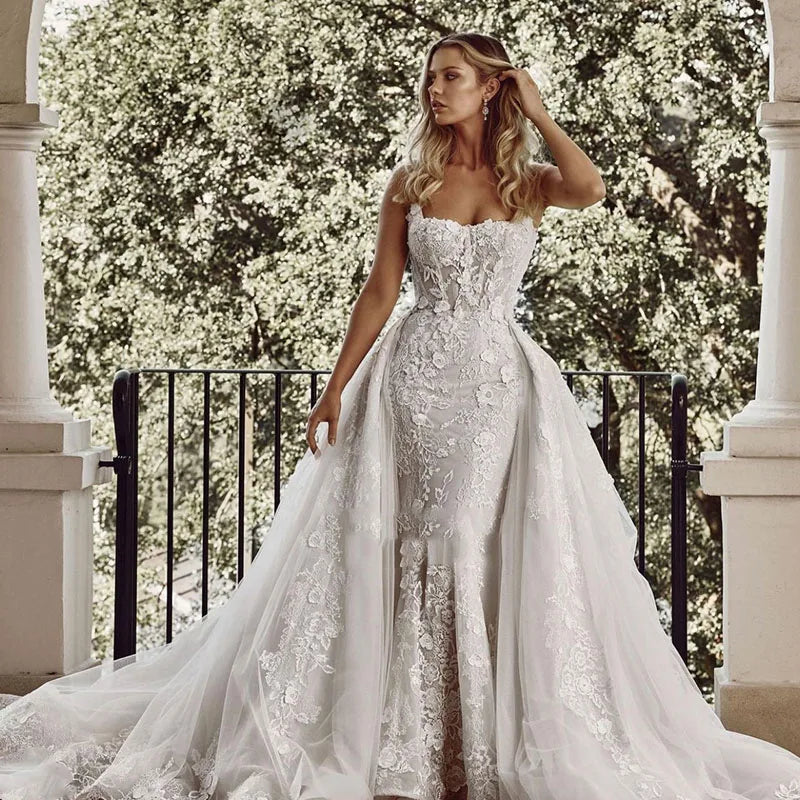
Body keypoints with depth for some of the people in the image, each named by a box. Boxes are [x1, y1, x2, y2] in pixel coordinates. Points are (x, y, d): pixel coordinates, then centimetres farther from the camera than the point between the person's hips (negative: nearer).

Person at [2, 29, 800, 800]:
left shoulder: (528, 182, 4)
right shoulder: (409, 183, 7)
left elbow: (591, 188, -19)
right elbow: (379, 291, 5)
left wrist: (538, 114, -5)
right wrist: (336, 388, 0)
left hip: (502, 382, -1)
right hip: (415, 375, 1)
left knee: (494, 549, -5)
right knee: (409, 549, 0)